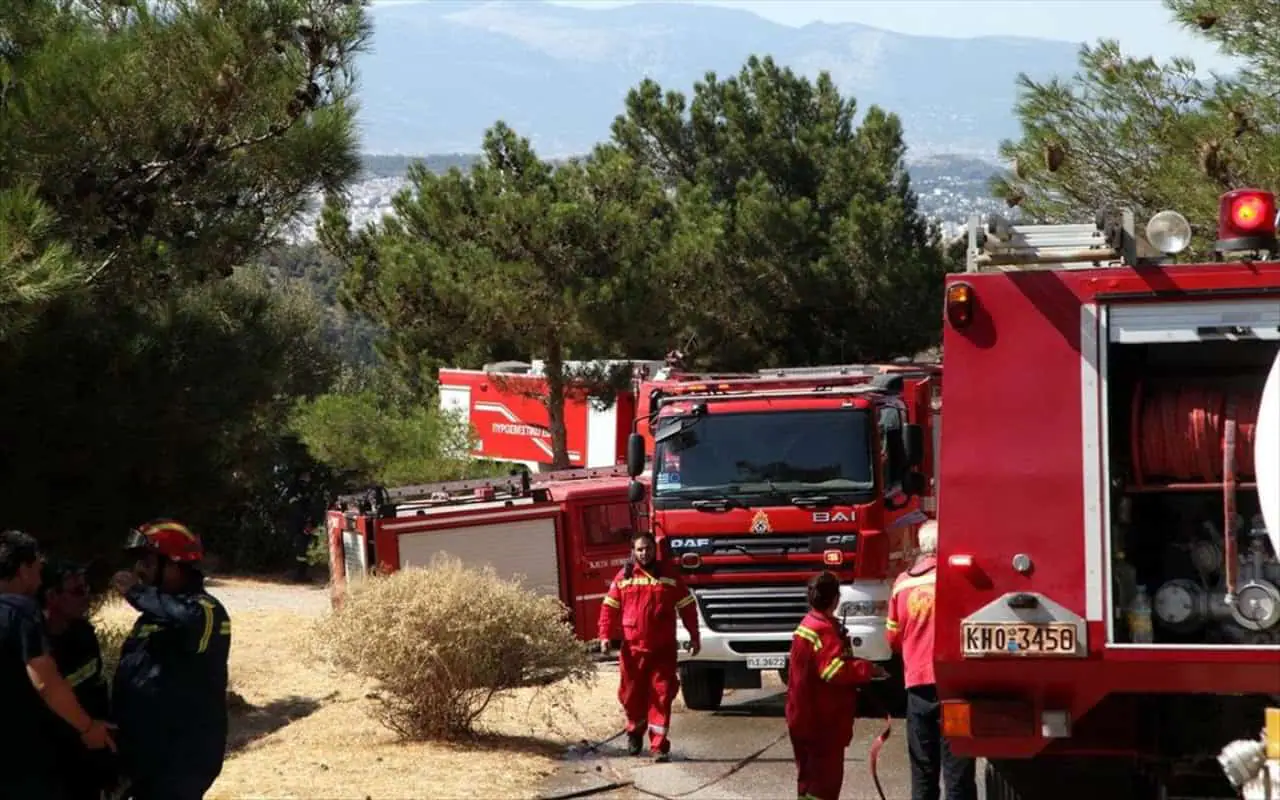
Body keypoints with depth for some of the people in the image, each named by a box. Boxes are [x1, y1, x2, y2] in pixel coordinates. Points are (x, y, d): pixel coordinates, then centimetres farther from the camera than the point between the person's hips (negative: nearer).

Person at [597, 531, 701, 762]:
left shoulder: (670, 577, 5)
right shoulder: (623, 577, 4)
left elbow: (687, 606, 9)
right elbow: (610, 607, 4)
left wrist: (694, 636, 6)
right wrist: (605, 635, -6)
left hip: (663, 649, -1)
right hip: (633, 649, 1)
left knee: (661, 696, -5)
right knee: (632, 695, 8)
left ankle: (659, 745, -4)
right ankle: (635, 732, 34)